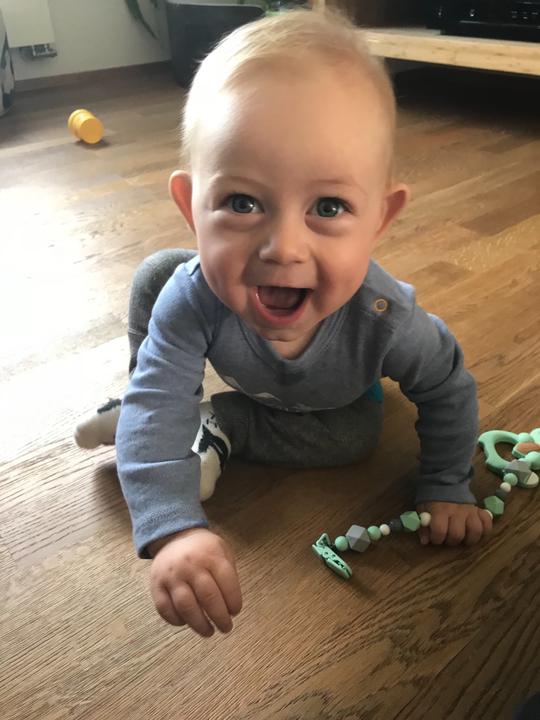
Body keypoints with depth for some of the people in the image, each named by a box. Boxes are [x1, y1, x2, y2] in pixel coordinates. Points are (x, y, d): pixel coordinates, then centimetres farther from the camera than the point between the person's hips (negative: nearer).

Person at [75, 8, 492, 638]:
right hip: (241, 368, 0)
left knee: (356, 435, -23)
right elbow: (156, 408, -44)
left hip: (335, 392, 1)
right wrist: (172, 530, -58)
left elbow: (447, 391, -24)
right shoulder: (192, 296, -43)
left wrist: (445, 490, -16)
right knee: (154, 274, -13)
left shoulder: (385, 319, -42)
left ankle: (221, 426, -8)